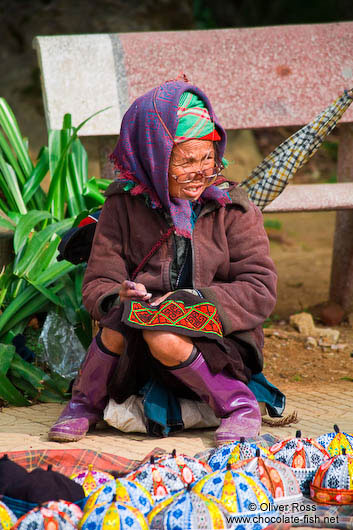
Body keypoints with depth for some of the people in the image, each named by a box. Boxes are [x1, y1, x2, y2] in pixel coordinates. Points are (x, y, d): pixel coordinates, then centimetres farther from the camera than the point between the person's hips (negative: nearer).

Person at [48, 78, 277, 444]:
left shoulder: (233, 210, -3)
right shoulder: (124, 204, 0)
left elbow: (259, 292, -8)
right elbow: (97, 284, -1)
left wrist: (194, 302, -23)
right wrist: (120, 299, -26)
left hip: (221, 344, -2)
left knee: (165, 339, -33)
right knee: (121, 318, -29)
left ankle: (239, 407, -10)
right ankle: (85, 405, -3)